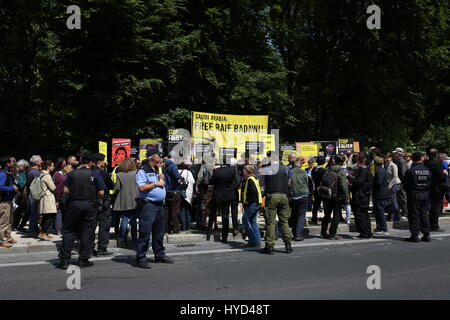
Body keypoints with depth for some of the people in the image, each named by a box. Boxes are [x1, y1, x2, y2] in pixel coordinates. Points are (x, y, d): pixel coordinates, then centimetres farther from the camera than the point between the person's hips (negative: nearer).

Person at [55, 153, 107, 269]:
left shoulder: (72, 174, 0)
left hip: (74, 204, 1)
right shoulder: (95, 175, -4)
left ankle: (64, 260, 6)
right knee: (87, 232, 8)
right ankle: (83, 259, 11)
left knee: (68, 232, 8)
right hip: (90, 205, -1)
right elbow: (101, 193, -5)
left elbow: (66, 191, -4)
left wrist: (70, 198, 14)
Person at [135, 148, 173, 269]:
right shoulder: (143, 171, -8)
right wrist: (156, 183, -13)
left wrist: (162, 179, 7)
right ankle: (141, 258, -3)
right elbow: (142, 187, -20)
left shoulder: (157, 170, 19)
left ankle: (159, 255, 26)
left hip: (159, 205, 8)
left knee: (159, 232, 15)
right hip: (148, 205, -8)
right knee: (145, 233, -7)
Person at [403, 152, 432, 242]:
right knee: (424, 214, 11)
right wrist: (426, 192, 16)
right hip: (425, 195, 4)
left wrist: (408, 193, 9)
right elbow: (430, 183, 6)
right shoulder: (427, 170, 2)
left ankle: (415, 235, 0)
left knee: (414, 215, 0)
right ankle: (426, 235, 13)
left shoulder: (410, 171, -11)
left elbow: (406, 184, -6)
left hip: (414, 195, -4)